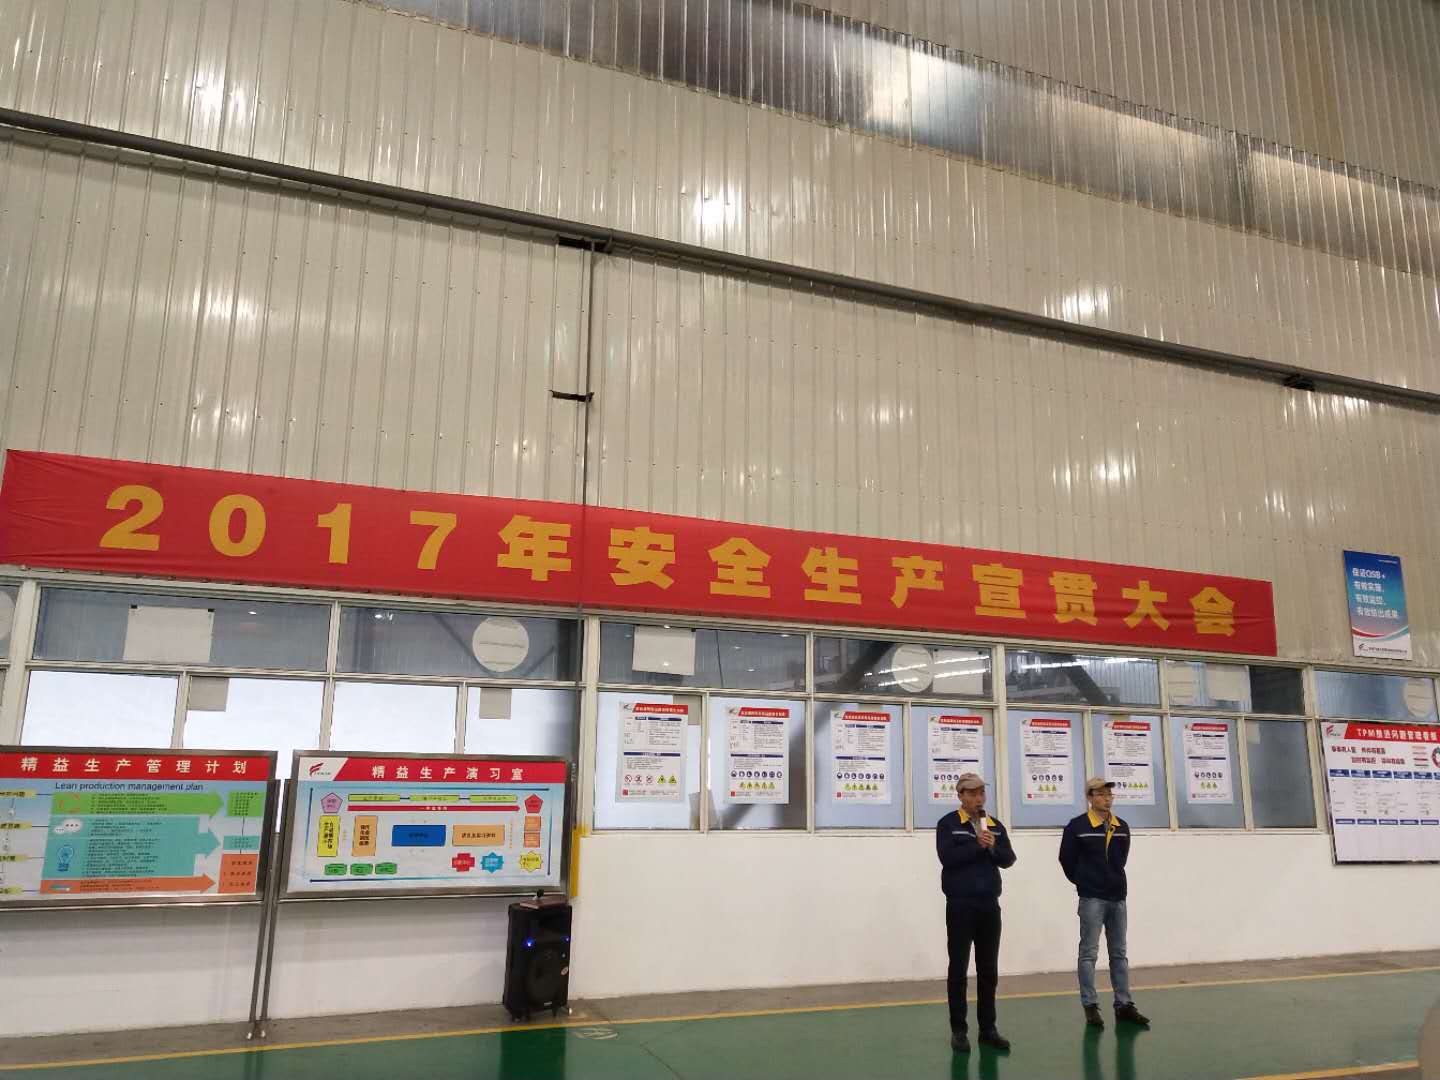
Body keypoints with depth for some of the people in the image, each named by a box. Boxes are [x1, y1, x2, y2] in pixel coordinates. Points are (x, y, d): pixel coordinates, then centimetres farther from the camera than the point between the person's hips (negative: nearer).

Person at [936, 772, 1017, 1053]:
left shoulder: (996, 826, 11)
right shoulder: (948, 824, -4)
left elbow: (1009, 859, 5)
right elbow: (947, 857, -17)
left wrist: (993, 847, -13)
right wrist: (977, 845, -15)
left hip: (990, 905, 5)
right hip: (960, 906, -5)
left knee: (989, 970, 9)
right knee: (958, 969, 1)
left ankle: (988, 1028, 18)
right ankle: (959, 1030, 9)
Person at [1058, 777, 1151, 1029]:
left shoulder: (1122, 828, 6)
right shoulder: (1077, 826, -10)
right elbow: (1067, 859, -3)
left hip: (1117, 897, 5)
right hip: (1092, 898, -5)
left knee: (1119, 953, 11)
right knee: (1089, 953, -1)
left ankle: (1124, 1005, 18)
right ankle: (1091, 1006, 4)